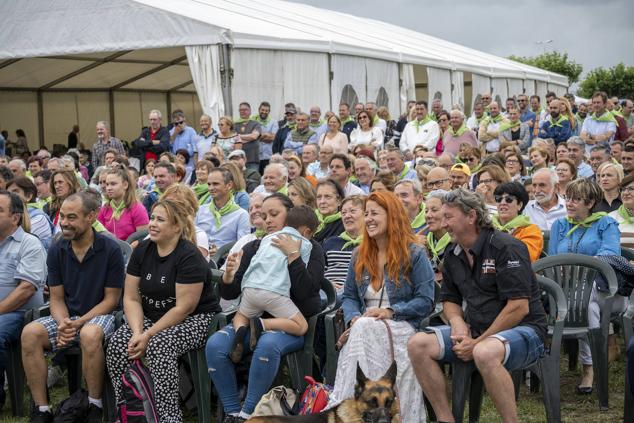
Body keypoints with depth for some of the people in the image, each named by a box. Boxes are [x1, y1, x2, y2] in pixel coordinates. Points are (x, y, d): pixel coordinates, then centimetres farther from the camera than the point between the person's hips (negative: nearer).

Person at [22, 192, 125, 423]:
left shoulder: (110, 249, -10)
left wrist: (79, 323, -18)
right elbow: (56, 298, 6)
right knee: (30, 333, -25)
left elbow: (111, 299, -7)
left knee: (90, 334, -39)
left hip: (99, 315, -4)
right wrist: (63, 324, -16)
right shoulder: (56, 250, 2)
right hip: (66, 317, 4)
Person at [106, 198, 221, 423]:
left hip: (195, 320, -6)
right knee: (118, 343, -20)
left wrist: (148, 335, -21)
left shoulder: (189, 257, -17)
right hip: (151, 317, 6)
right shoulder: (142, 251, 3)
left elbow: (183, 308, -20)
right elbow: (131, 298, 1)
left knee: (159, 345, -35)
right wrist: (138, 333, -16)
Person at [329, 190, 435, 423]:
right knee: (359, 328, -34)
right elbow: (349, 297, 18)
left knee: (364, 331, -36)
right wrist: (354, 317, -5)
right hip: (365, 326, 4)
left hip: (401, 327, -4)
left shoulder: (414, 254, 1)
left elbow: (425, 301, -4)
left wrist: (390, 312, -15)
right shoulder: (360, 256, 18)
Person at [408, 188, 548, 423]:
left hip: (523, 329, -7)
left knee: (485, 353, -40)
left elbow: (519, 308, -19)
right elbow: (450, 300, 21)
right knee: (418, 345, -11)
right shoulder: (453, 255, 9)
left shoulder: (505, 247, -14)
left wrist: (478, 342, -18)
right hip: (475, 331, 7)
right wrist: (457, 321, -4)